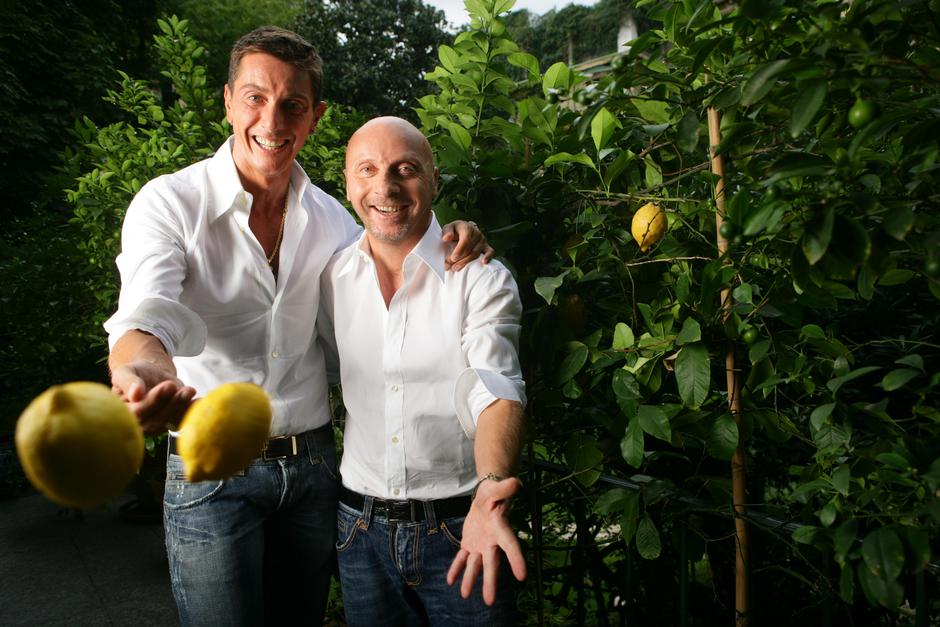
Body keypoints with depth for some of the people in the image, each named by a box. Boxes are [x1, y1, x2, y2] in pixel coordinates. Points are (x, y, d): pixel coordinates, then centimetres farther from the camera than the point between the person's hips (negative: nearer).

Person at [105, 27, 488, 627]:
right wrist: (144, 372, -49)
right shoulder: (169, 202, -10)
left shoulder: (329, 216, 4)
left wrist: (451, 239, -9)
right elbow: (147, 314, -24)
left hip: (313, 464, 4)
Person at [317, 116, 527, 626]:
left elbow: (496, 390, -21)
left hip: (458, 526, -3)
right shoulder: (331, 277, 1)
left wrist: (491, 487, -37)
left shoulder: (482, 278, -10)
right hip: (361, 527, 4)